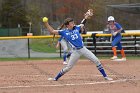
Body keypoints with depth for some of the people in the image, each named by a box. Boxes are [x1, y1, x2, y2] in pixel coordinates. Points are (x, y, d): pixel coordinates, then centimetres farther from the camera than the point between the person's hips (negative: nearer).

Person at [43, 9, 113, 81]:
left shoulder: (76, 28, 6)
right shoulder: (64, 32, -3)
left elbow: (82, 24, 25)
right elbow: (52, 31, -3)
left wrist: (86, 16, 15)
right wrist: (46, 24, -13)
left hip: (83, 49, 3)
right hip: (75, 51, -3)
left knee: (96, 61, 0)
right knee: (68, 67, 1)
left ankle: (105, 76, 8)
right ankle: (56, 78, 17)